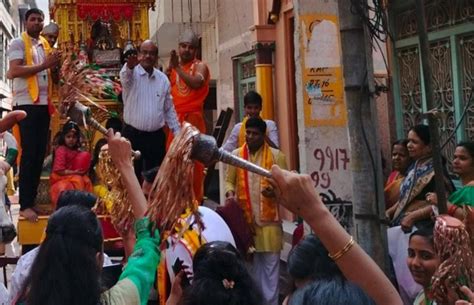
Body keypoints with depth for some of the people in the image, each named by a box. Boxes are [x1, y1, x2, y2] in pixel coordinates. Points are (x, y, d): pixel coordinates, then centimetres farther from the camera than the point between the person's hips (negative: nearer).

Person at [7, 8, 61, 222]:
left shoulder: (44, 44, 16)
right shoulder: (18, 43, -4)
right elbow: (14, 71, -18)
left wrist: (54, 65, 4)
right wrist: (43, 65, -19)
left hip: (44, 104, 7)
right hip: (27, 104, -7)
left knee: (40, 153, 9)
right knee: (29, 154, -8)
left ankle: (33, 199, 16)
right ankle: (25, 205, -5)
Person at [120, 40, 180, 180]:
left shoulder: (163, 79, 7)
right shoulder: (132, 73, -4)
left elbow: (169, 109, 13)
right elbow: (125, 76, -31)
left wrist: (177, 133, 9)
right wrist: (130, 66, -54)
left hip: (156, 137, 3)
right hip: (133, 135, -3)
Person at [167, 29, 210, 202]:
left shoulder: (200, 66, 2)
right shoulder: (173, 67, 15)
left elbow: (196, 83, -19)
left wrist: (178, 67, -14)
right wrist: (169, 69, -7)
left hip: (192, 119, -4)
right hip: (174, 120, 4)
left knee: (193, 161, -6)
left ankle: (195, 201, 0)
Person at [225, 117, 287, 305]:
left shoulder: (276, 156, -1)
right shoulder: (236, 155, 4)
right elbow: (229, 180, 10)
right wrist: (230, 192, -10)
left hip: (269, 219, -1)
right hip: (245, 218, 2)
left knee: (270, 262, 3)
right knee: (250, 262, 11)